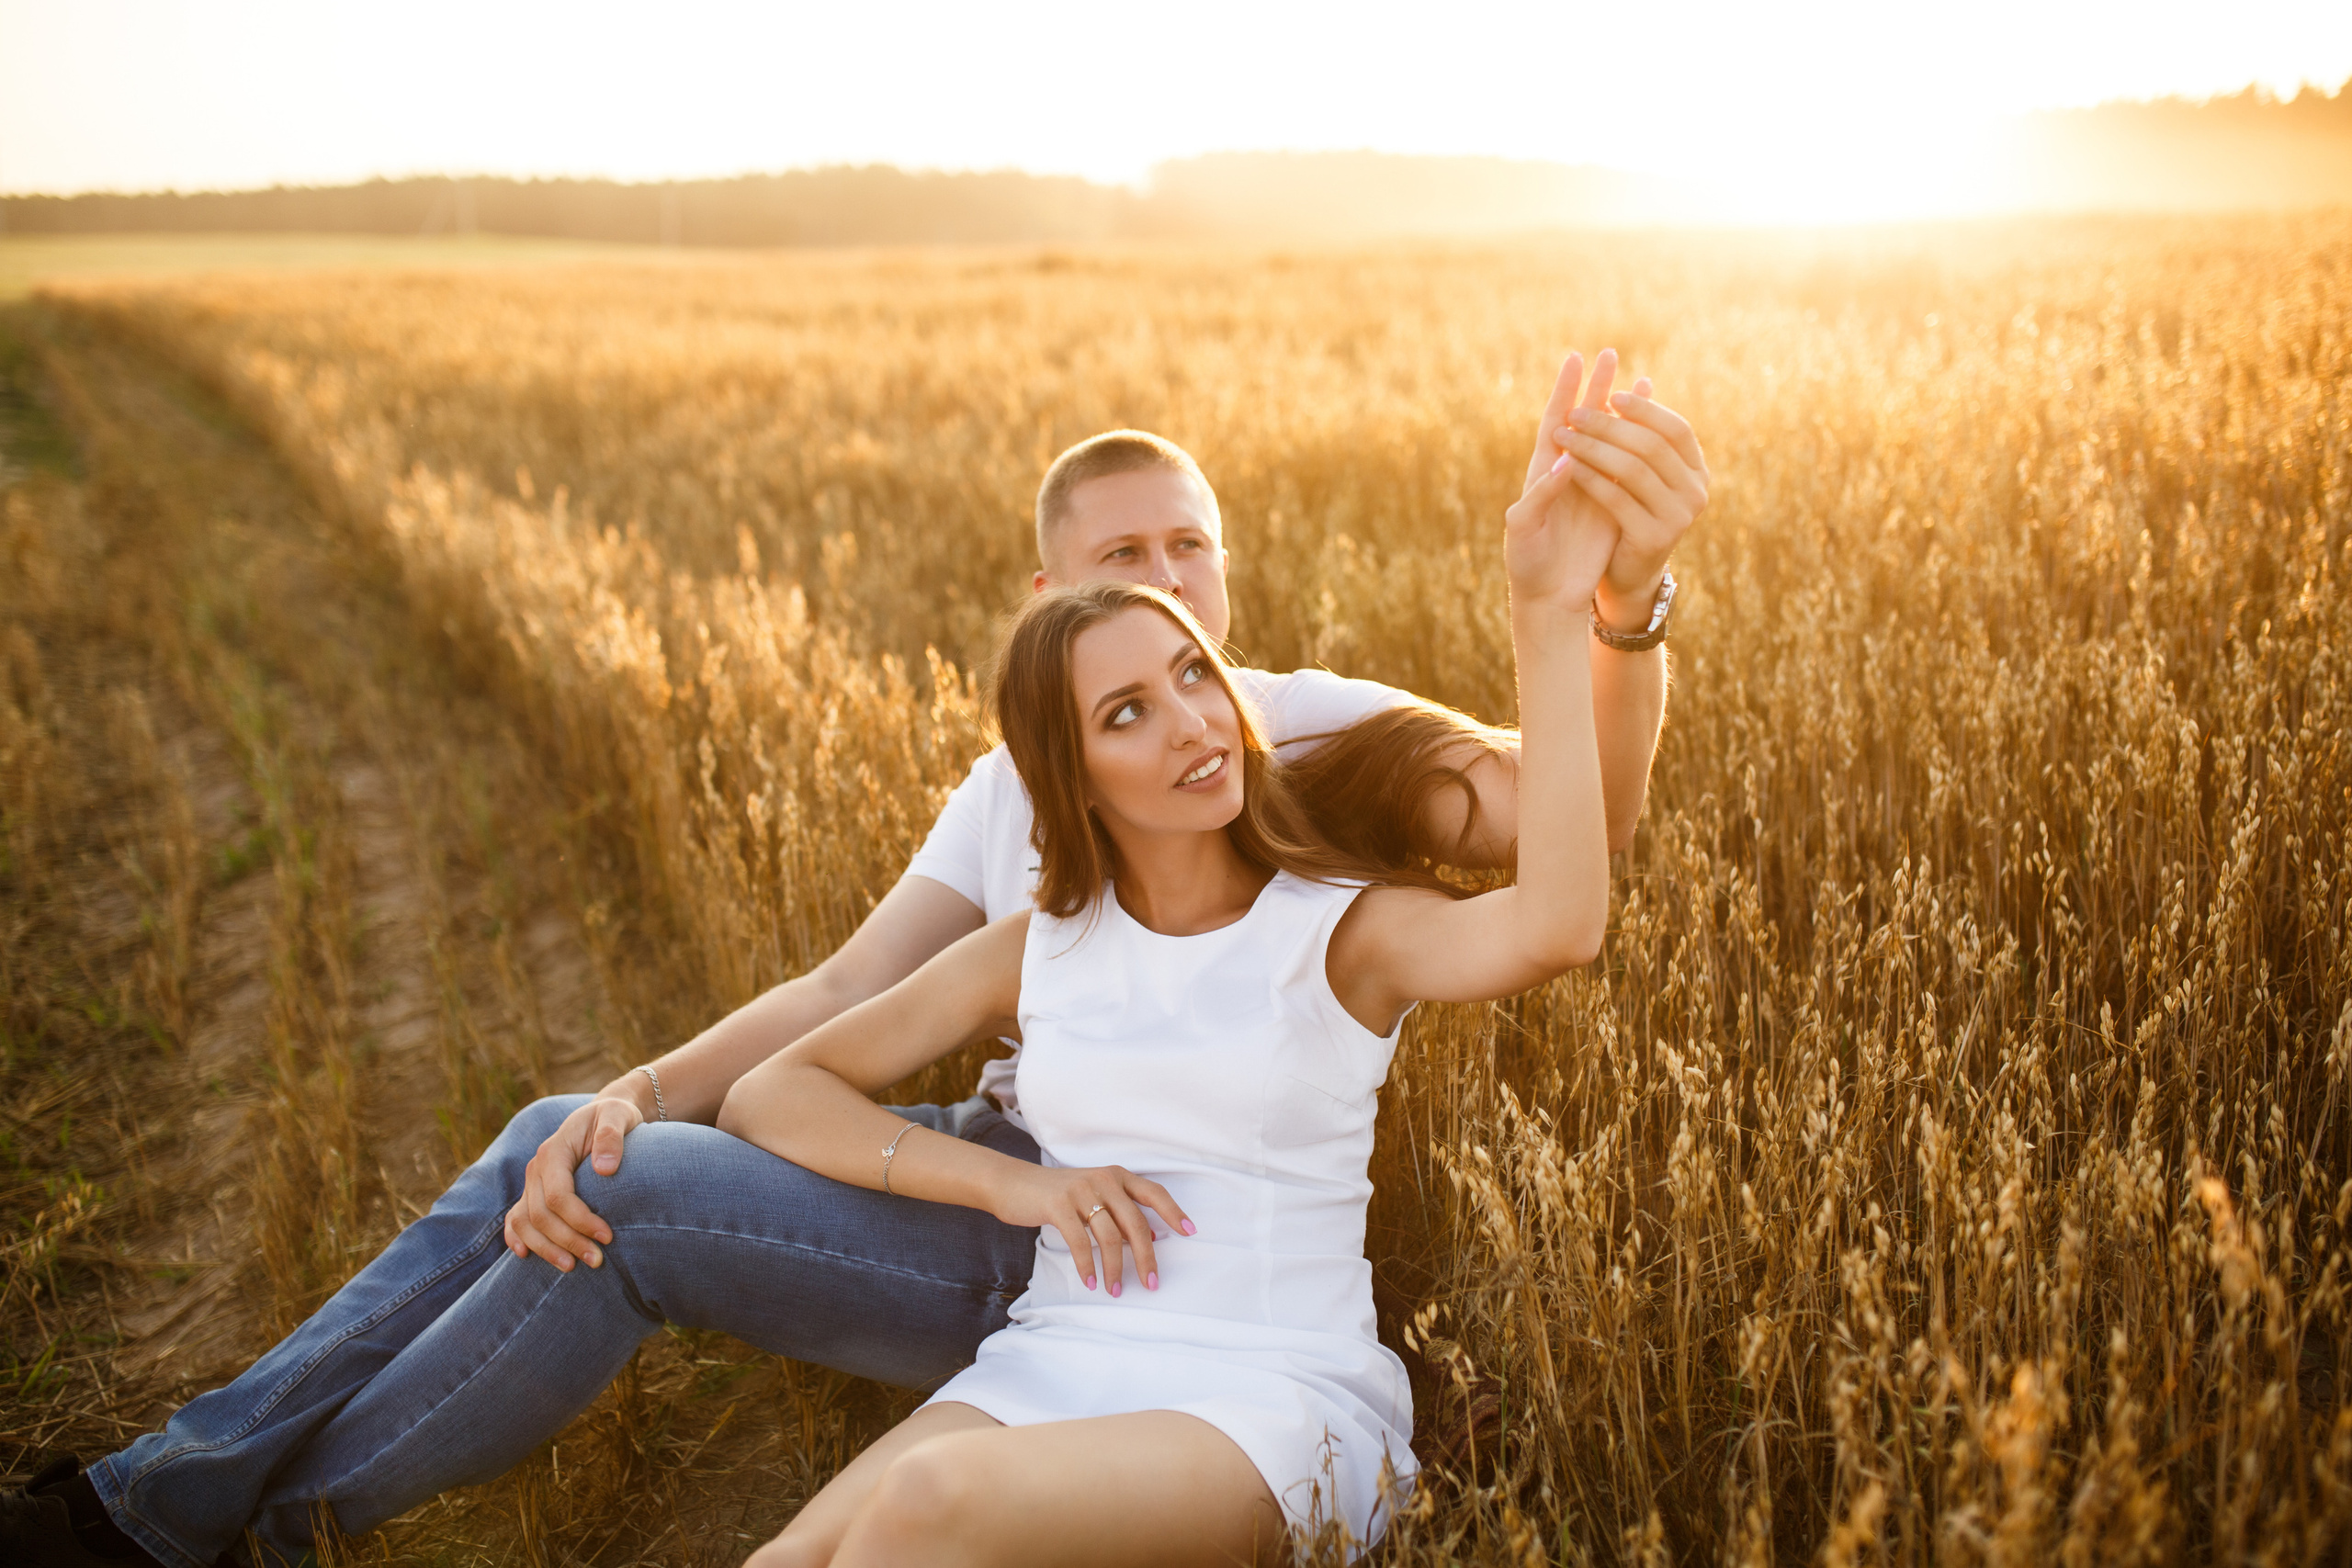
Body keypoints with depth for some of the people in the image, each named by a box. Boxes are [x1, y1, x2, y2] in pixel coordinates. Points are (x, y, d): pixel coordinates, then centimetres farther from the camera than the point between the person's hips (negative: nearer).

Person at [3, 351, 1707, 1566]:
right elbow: (843, 993, 5)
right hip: (994, 1169, 7)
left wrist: (1622, 598, -49)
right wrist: (634, 1095, -13)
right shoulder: (1020, 780, 11)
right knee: (563, 1143, -2)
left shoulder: (1308, 730, -9)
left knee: (628, 1212, -18)